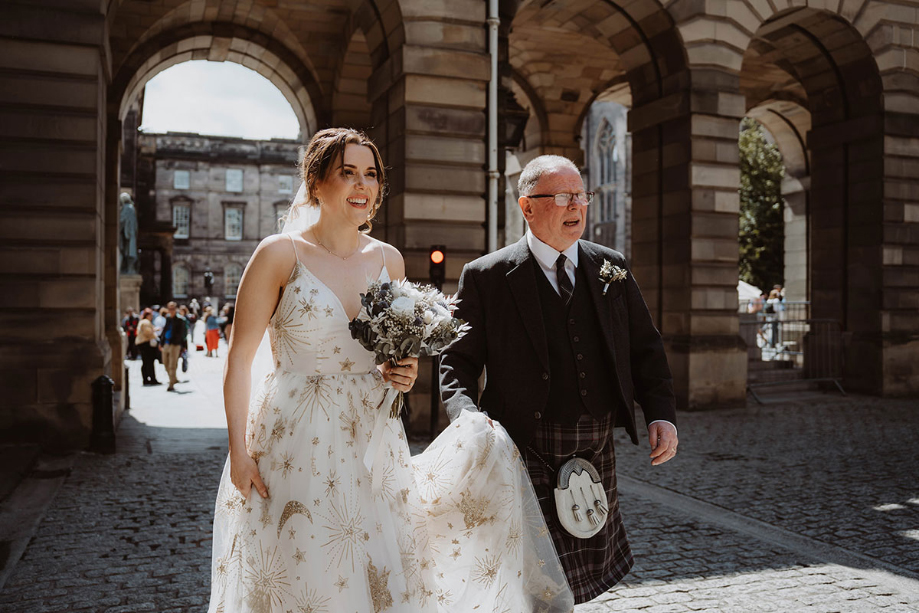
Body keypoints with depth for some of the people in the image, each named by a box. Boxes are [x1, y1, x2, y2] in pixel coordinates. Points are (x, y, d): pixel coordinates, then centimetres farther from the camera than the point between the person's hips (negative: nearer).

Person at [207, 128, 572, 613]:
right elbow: (240, 358, -5)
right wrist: (238, 449, -11)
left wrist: (398, 374, -2)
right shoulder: (279, 254, -6)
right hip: (295, 443, -4)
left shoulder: (388, 260, 7)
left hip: (373, 442, 4)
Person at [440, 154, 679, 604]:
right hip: (527, 454, -5)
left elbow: (644, 348, 11)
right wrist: (466, 412, -21)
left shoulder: (612, 268, 8)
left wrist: (662, 414, -2)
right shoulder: (486, 277, -4)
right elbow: (458, 360, -2)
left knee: (595, 568, 17)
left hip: (597, 451, 5)